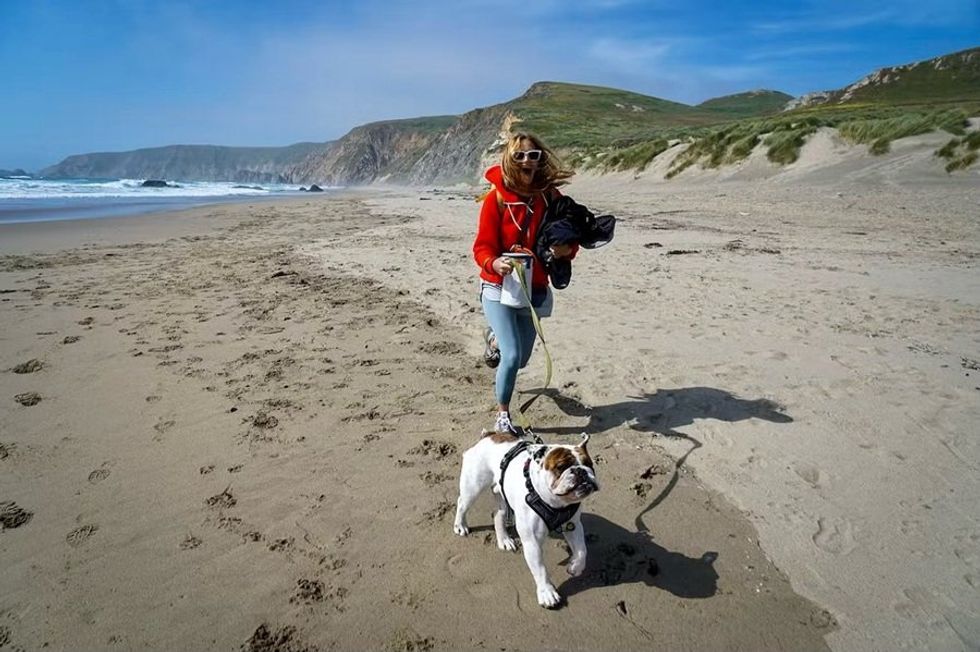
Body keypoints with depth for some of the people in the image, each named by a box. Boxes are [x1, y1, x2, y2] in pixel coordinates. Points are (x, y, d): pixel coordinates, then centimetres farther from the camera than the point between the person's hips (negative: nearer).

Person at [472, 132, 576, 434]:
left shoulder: (551, 197, -3)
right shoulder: (496, 198, -12)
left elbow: (571, 238, 5)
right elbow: (482, 246, -13)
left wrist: (565, 250, -19)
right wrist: (495, 263, -35)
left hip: (534, 289, 4)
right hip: (499, 288, -4)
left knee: (521, 358, 16)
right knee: (512, 356, -14)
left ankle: (495, 337, 53)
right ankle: (503, 415, 12)